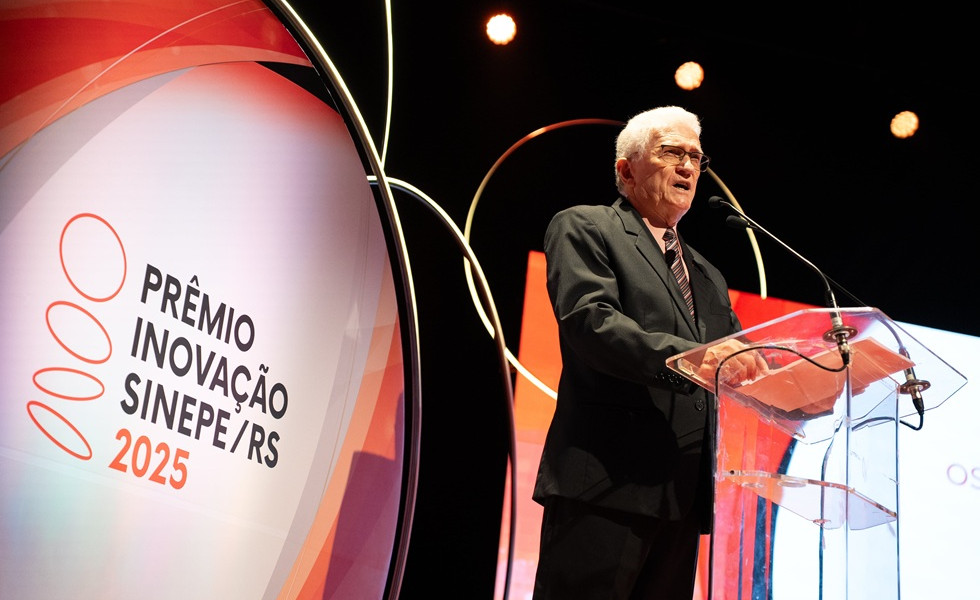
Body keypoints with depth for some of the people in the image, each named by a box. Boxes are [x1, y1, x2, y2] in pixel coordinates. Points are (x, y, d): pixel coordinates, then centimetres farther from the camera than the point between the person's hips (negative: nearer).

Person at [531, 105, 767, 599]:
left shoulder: (707, 276, 27)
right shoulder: (583, 229, 5)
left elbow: (741, 362, 18)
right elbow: (588, 321, -13)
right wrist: (692, 355, -27)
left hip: (684, 494, 7)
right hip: (606, 483, -7)